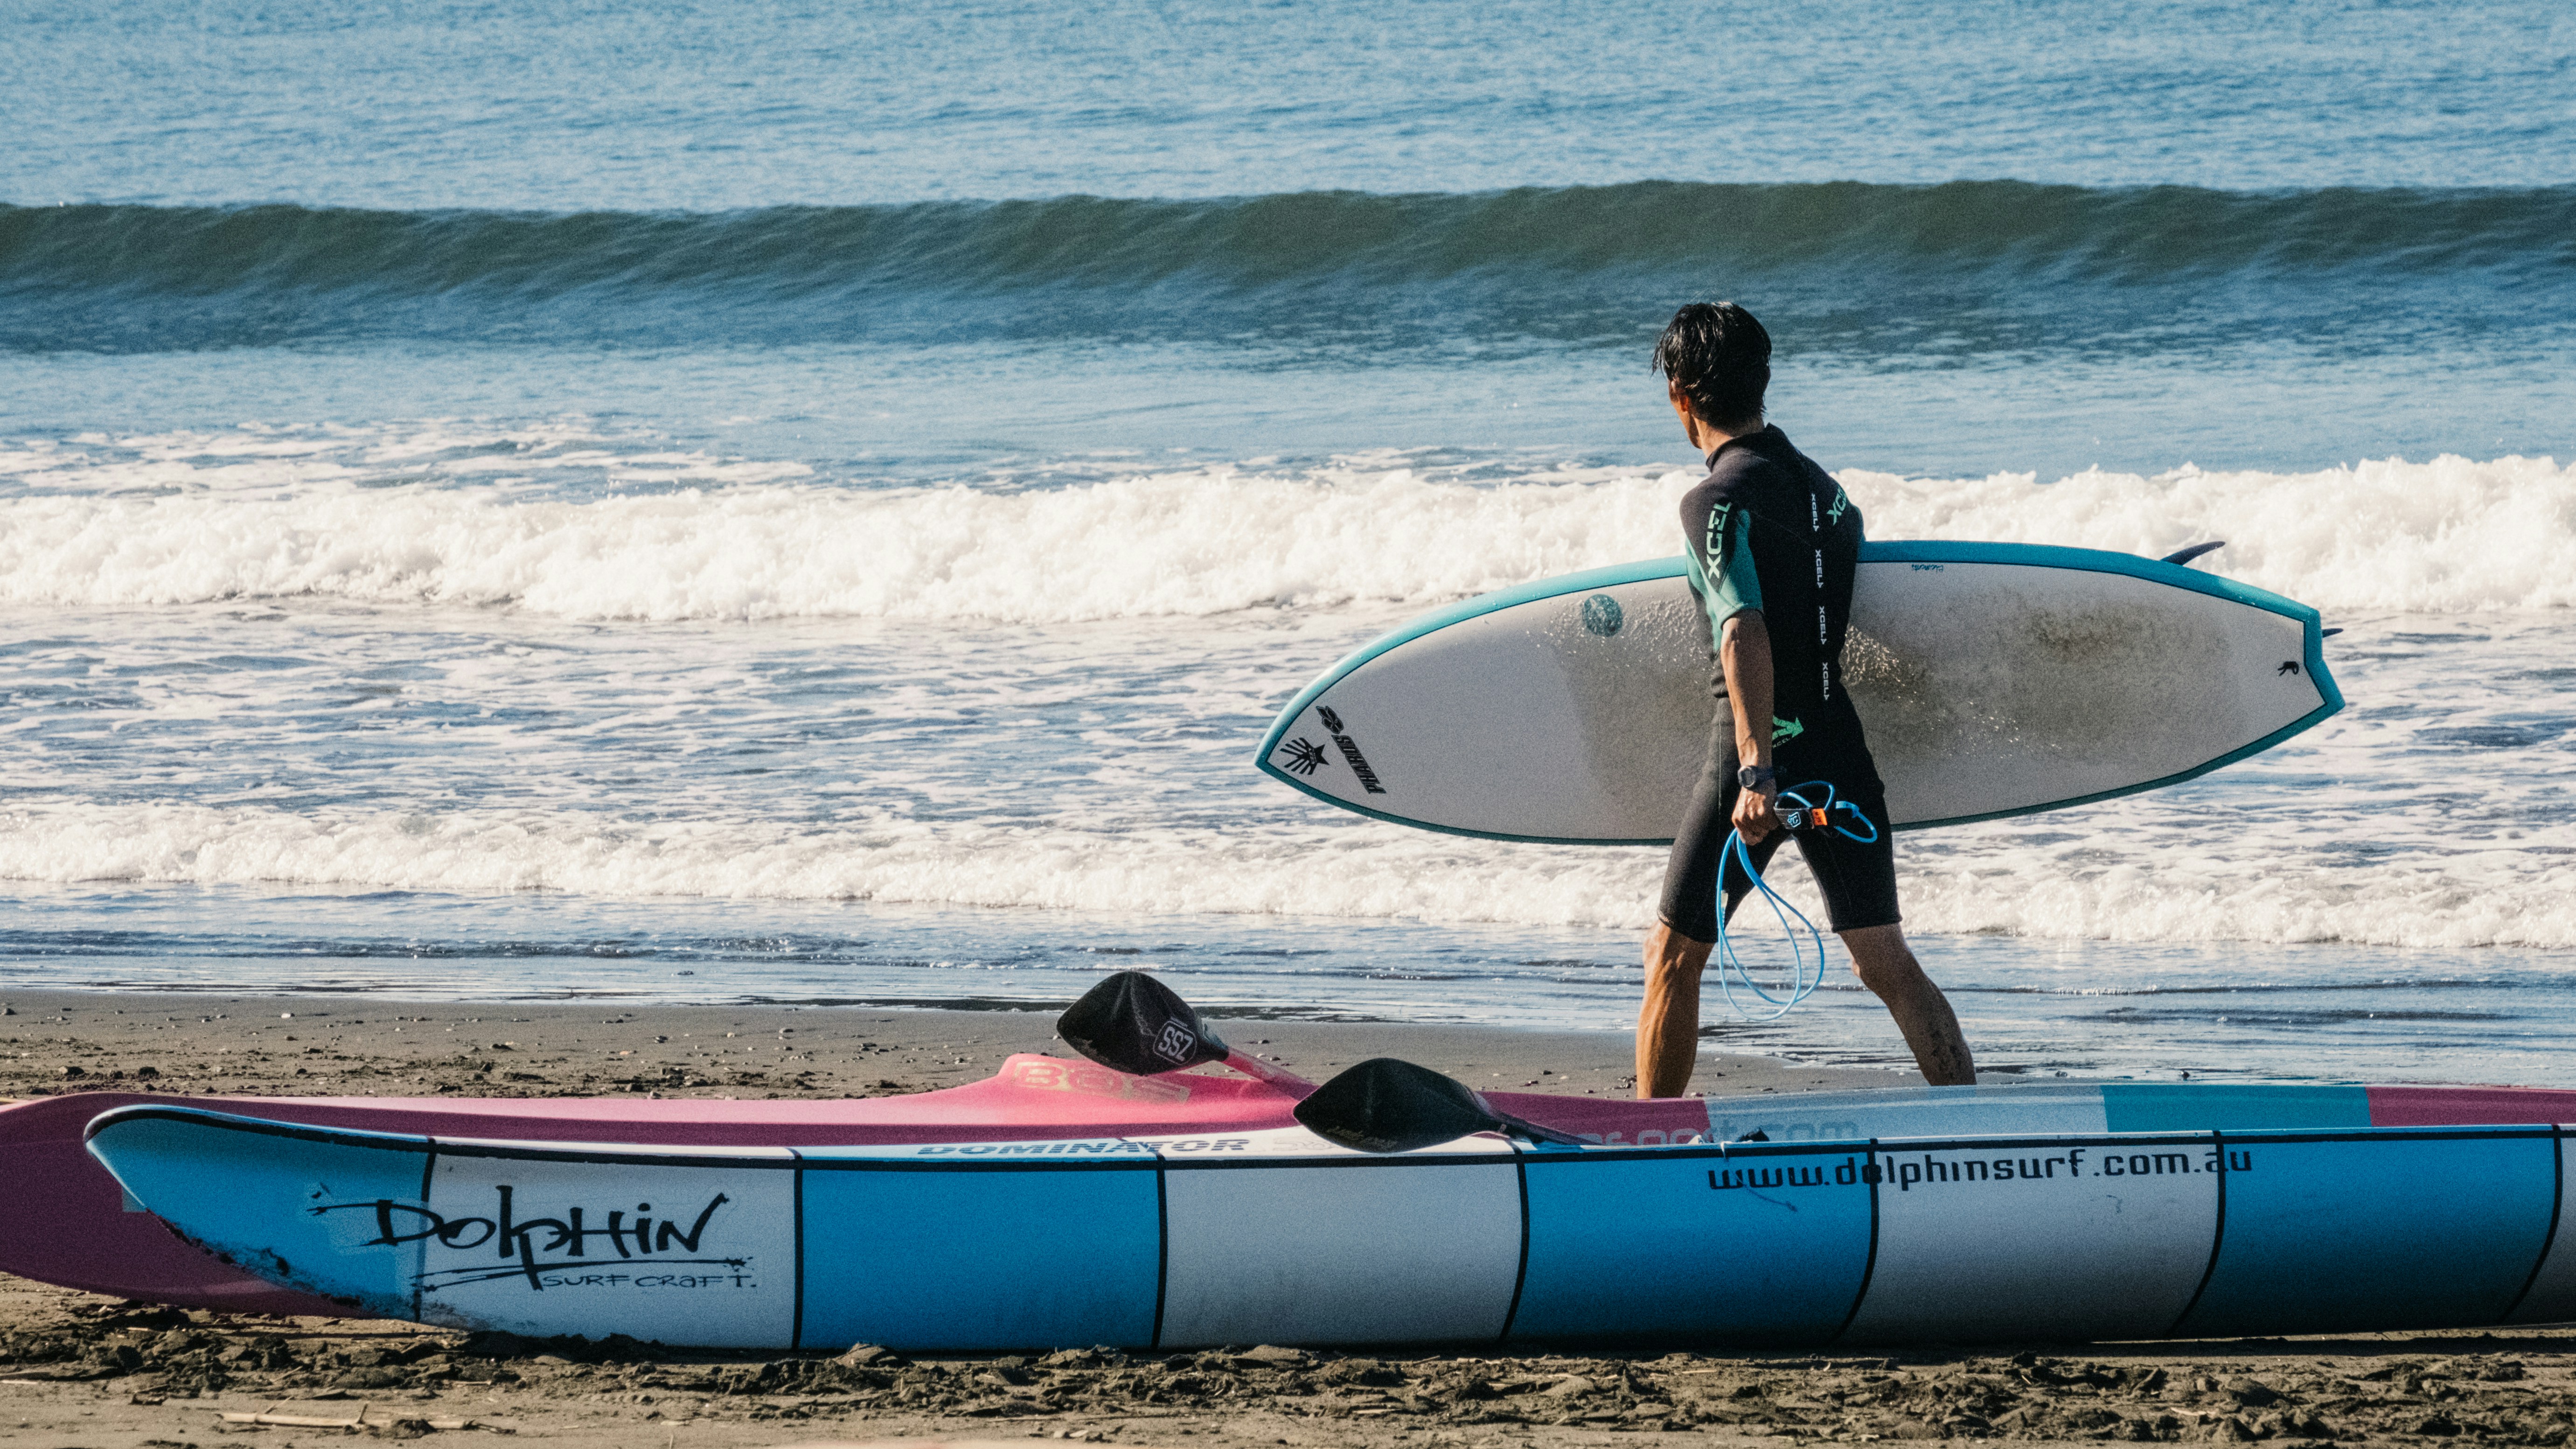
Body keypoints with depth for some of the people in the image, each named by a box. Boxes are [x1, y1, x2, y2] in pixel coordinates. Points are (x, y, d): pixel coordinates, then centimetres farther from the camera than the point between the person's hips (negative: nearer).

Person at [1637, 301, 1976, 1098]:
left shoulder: (1718, 500, -11)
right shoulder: (1823, 487, 13)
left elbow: (1745, 636, -24)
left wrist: (1755, 770, -32)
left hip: (1767, 748, -7)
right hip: (1846, 750, 7)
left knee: (1673, 960, 8)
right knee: (1886, 964, 6)